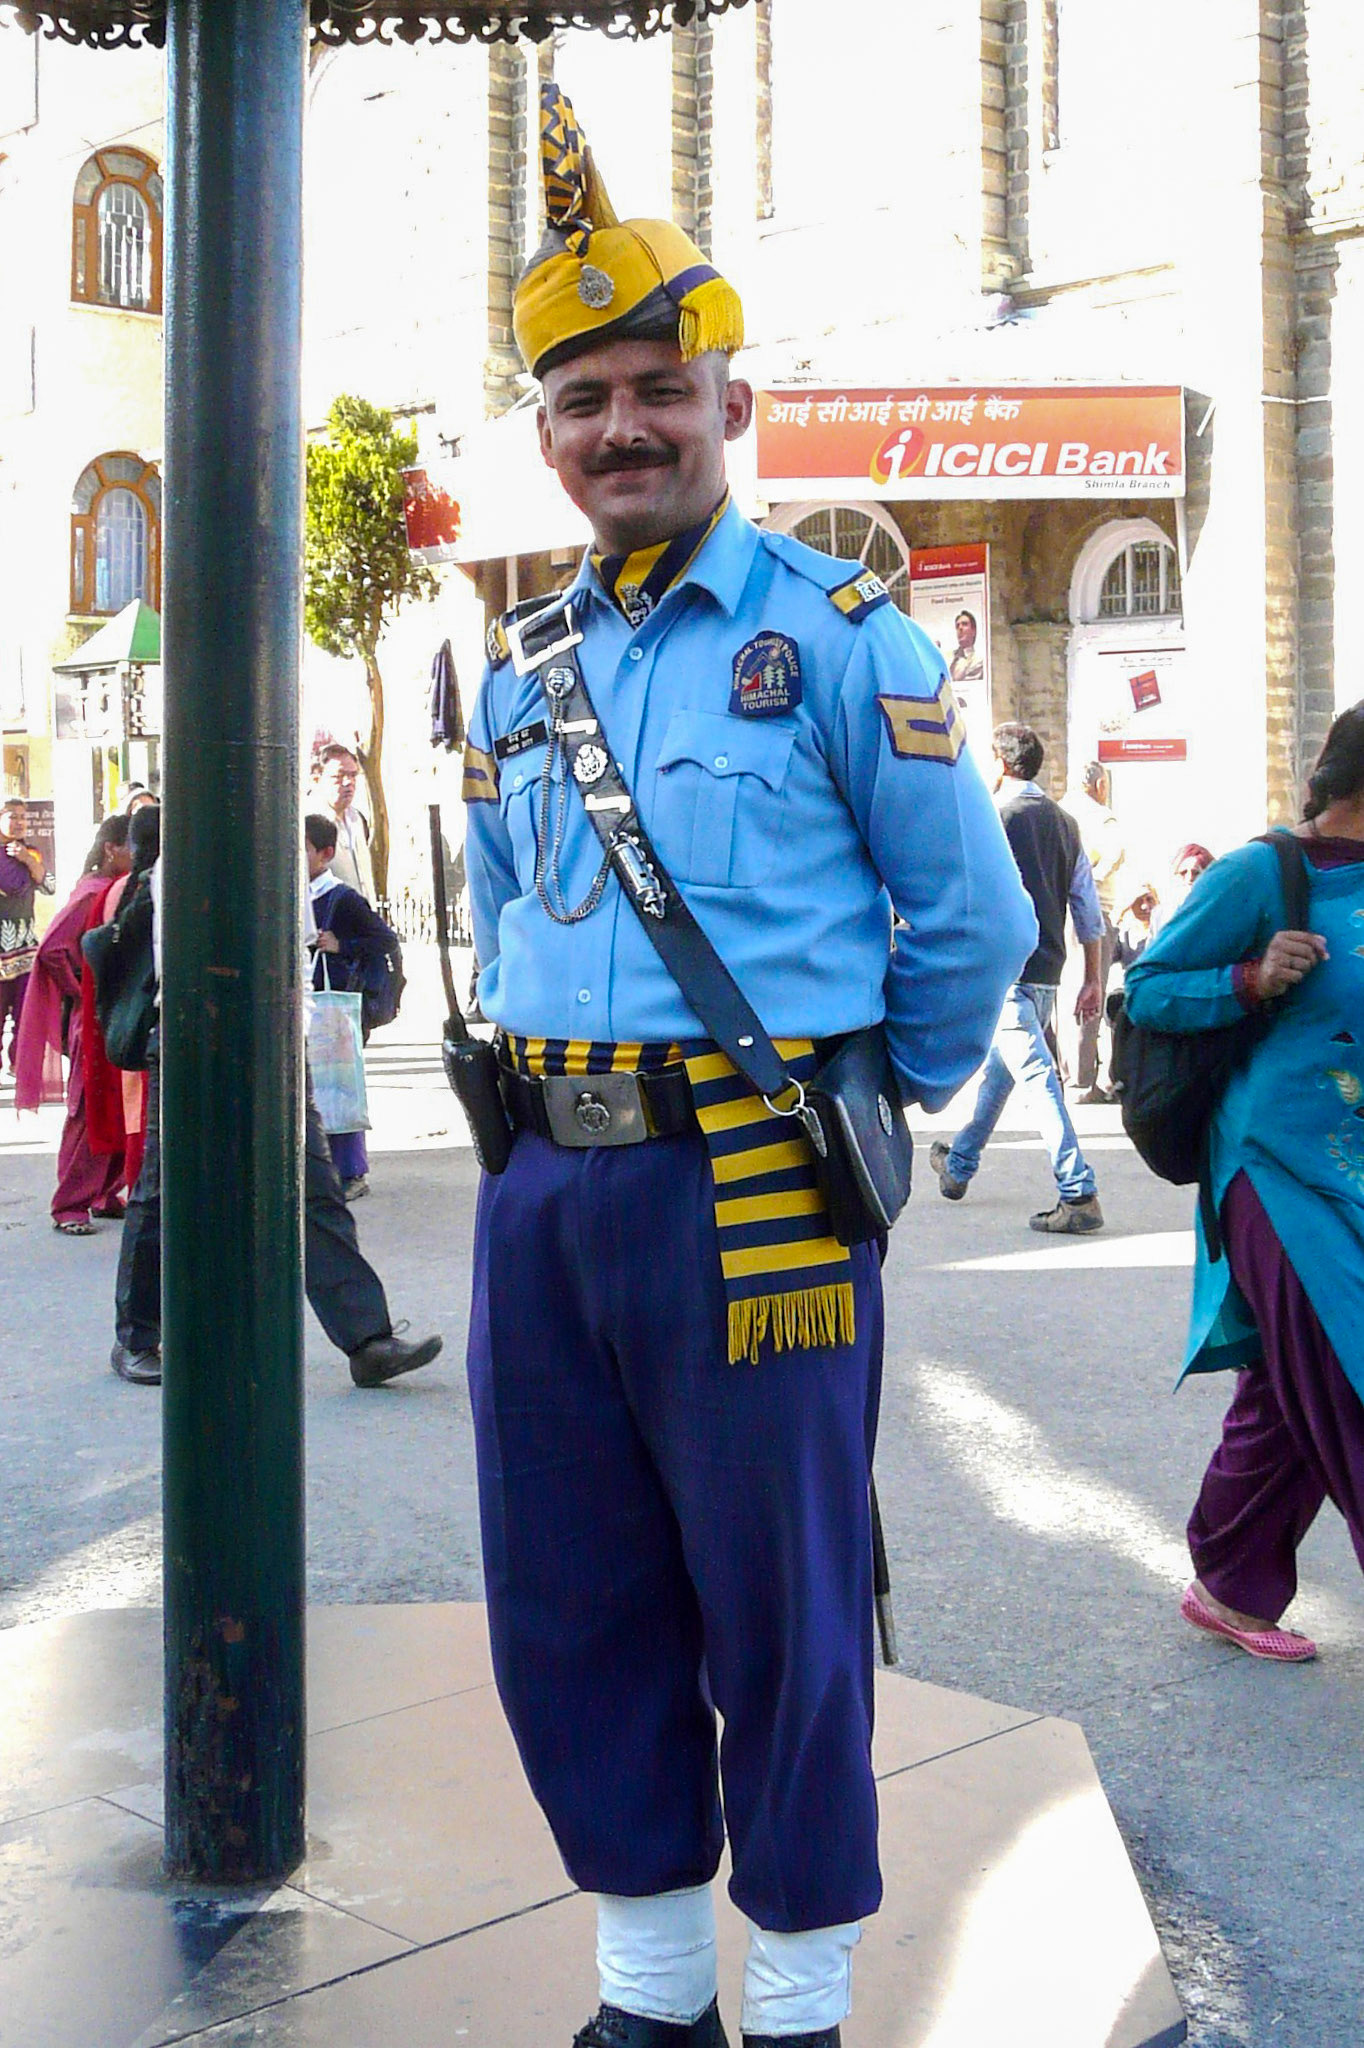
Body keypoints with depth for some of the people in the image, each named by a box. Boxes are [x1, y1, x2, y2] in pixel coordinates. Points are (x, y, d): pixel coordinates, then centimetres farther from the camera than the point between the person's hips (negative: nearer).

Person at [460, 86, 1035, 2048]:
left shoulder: (843, 633, -3)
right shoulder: (518, 671, 13)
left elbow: (974, 922, 0)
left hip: (754, 1198, -5)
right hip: (542, 1192, 6)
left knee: (782, 1625, 5)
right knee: (570, 1615, 13)